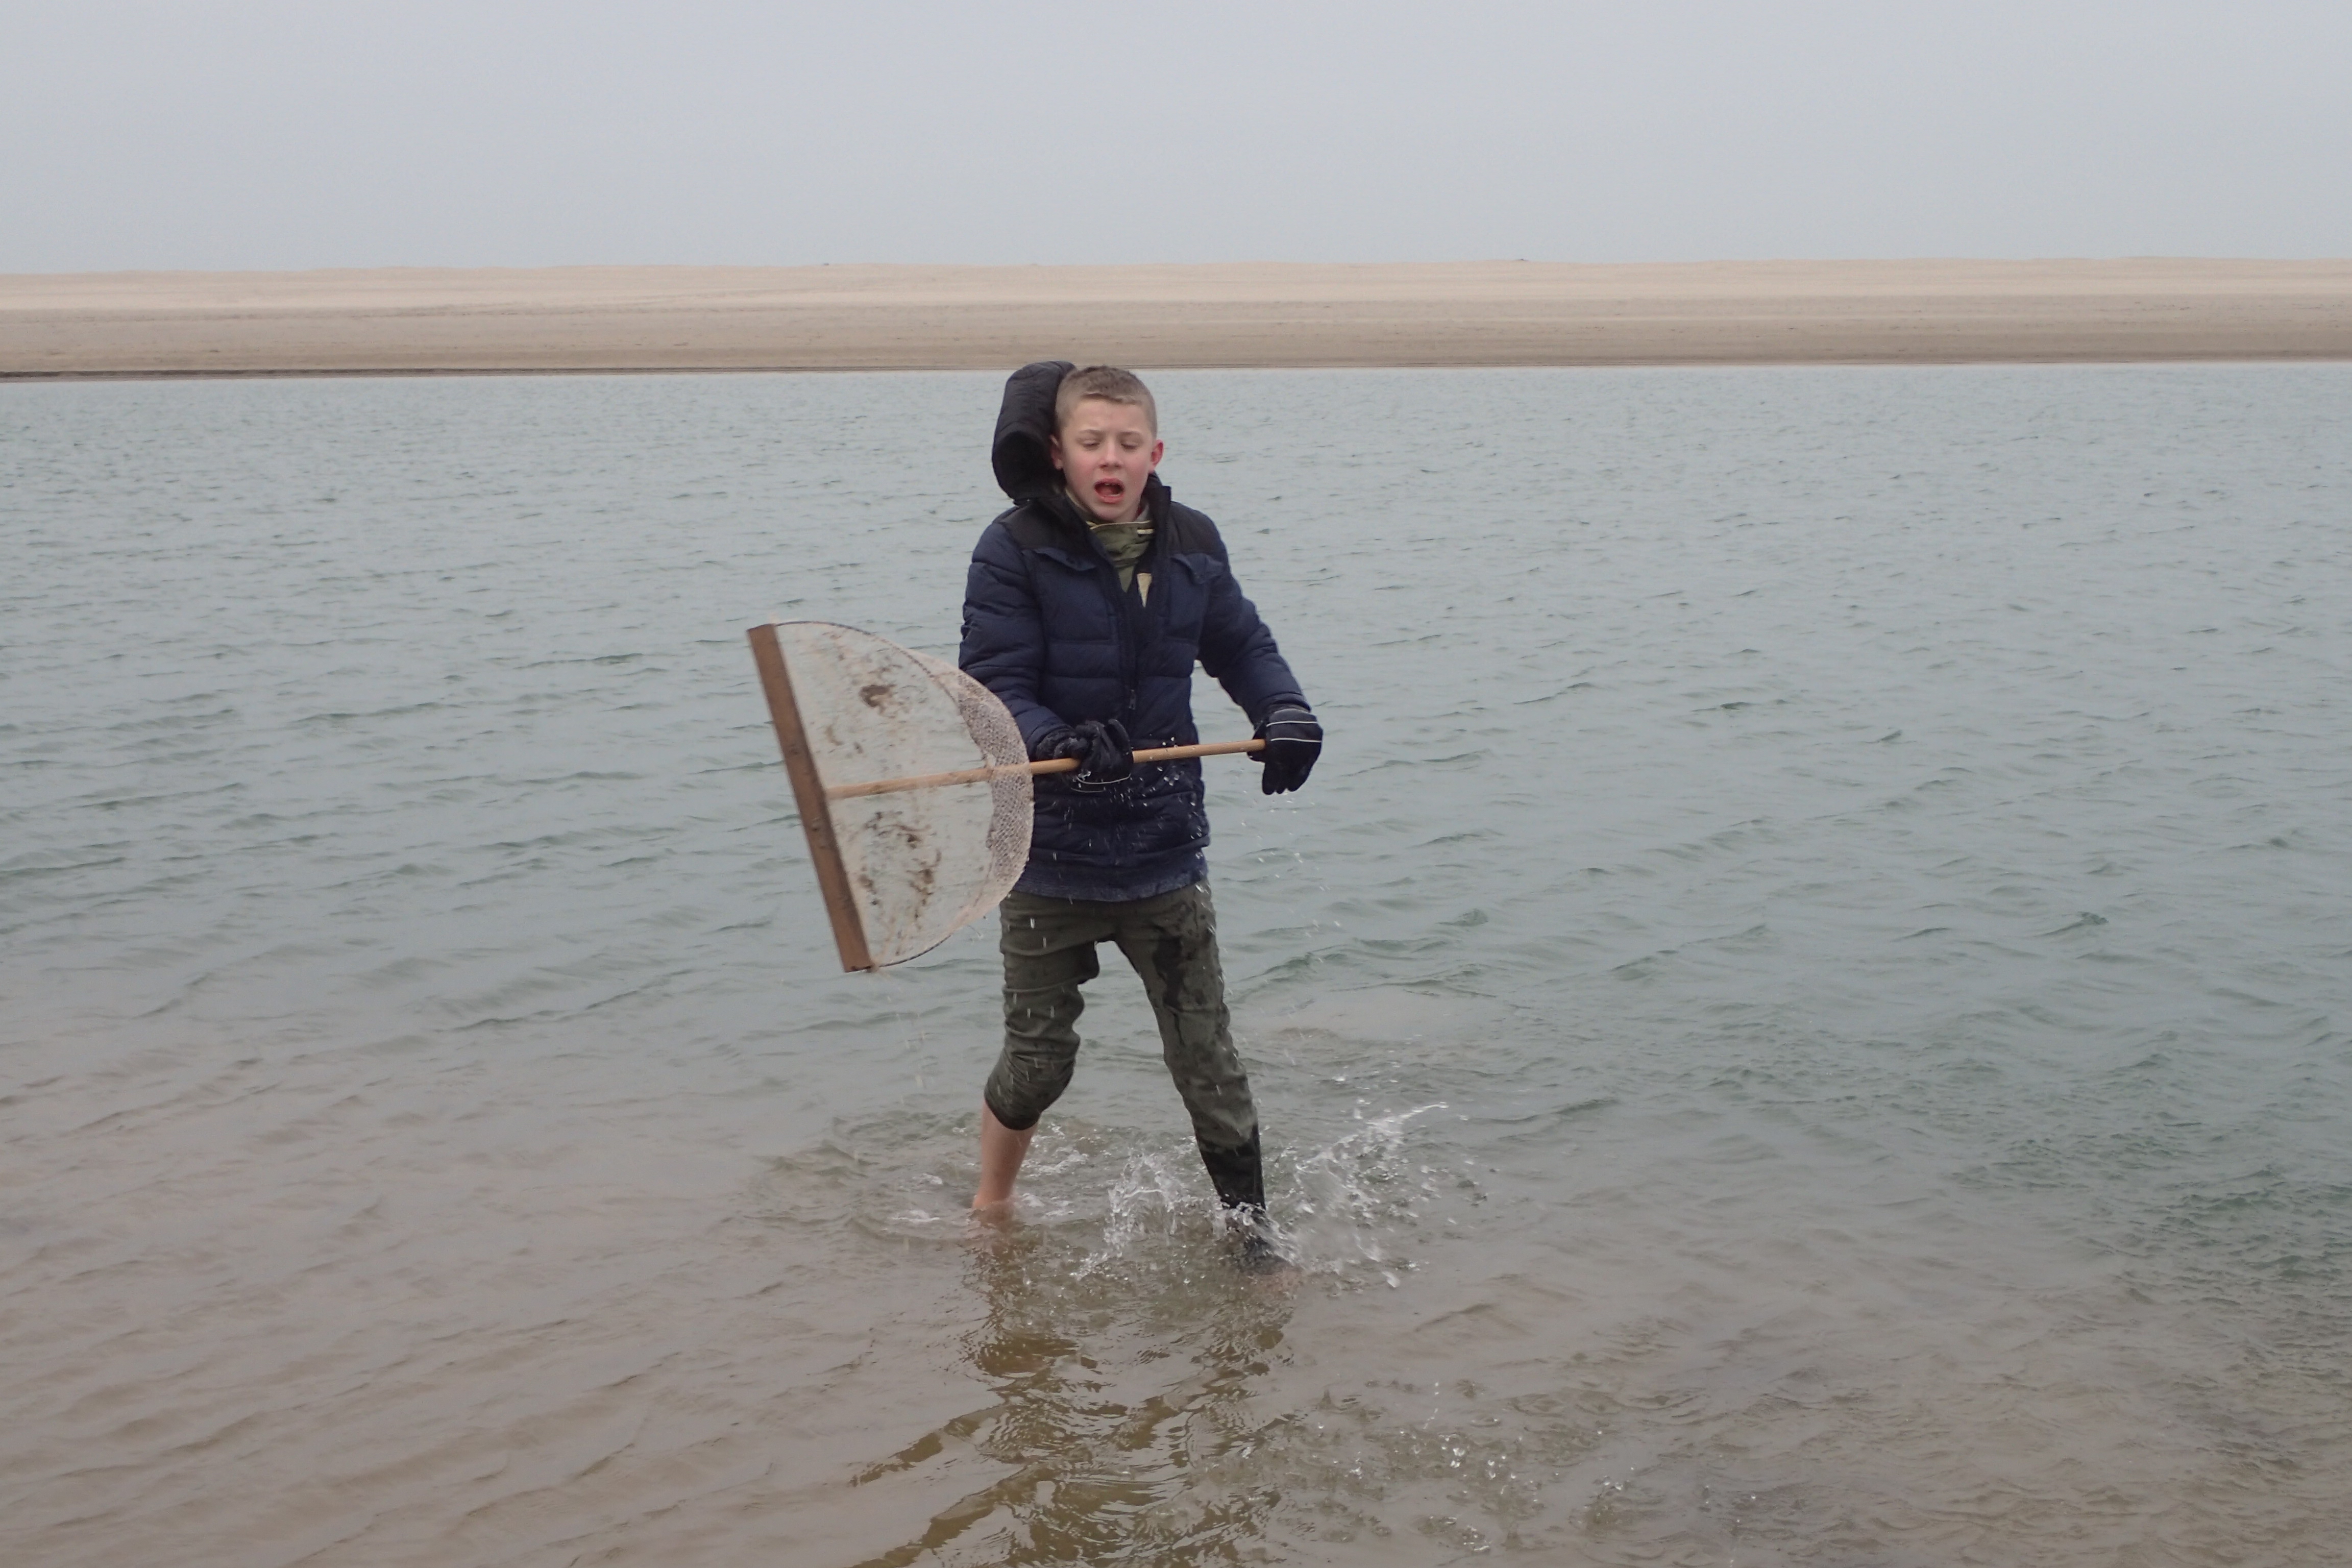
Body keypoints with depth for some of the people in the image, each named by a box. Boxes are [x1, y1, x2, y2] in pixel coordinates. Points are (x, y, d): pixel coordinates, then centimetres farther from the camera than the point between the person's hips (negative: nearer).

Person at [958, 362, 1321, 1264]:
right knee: (1037, 1063, 10)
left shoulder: (1190, 545, 1)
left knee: (1207, 1058, 7)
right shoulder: (1015, 553, -10)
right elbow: (993, 686, -15)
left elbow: (1242, 645, 14)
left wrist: (1285, 713, -6)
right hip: (1050, 857, -2)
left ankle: (1248, 1223, 25)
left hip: (1165, 850, 3)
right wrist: (1059, 741, -34)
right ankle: (990, 1209, 36)